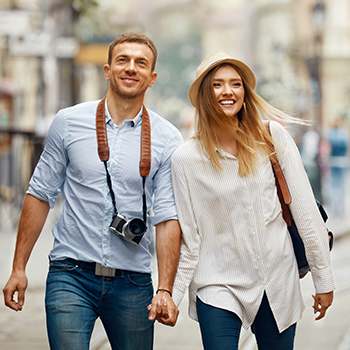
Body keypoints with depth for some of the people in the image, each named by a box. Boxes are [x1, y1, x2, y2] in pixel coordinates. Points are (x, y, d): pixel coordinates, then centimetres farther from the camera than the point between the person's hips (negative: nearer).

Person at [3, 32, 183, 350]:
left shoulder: (167, 140, 1)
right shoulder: (69, 122, 2)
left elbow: (168, 217, -3)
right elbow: (40, 194, 7)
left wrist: (165, 290, -12)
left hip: (132, 283, 1)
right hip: (71, 276, -1)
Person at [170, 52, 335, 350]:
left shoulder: (272, 137, -2)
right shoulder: (186, 158, -5)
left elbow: (304, 208, 0)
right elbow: (188, 238, -1)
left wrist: (324, 278, 0)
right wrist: (171, 296, -7)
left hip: (278, 281, 2)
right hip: (219, 286, -1)